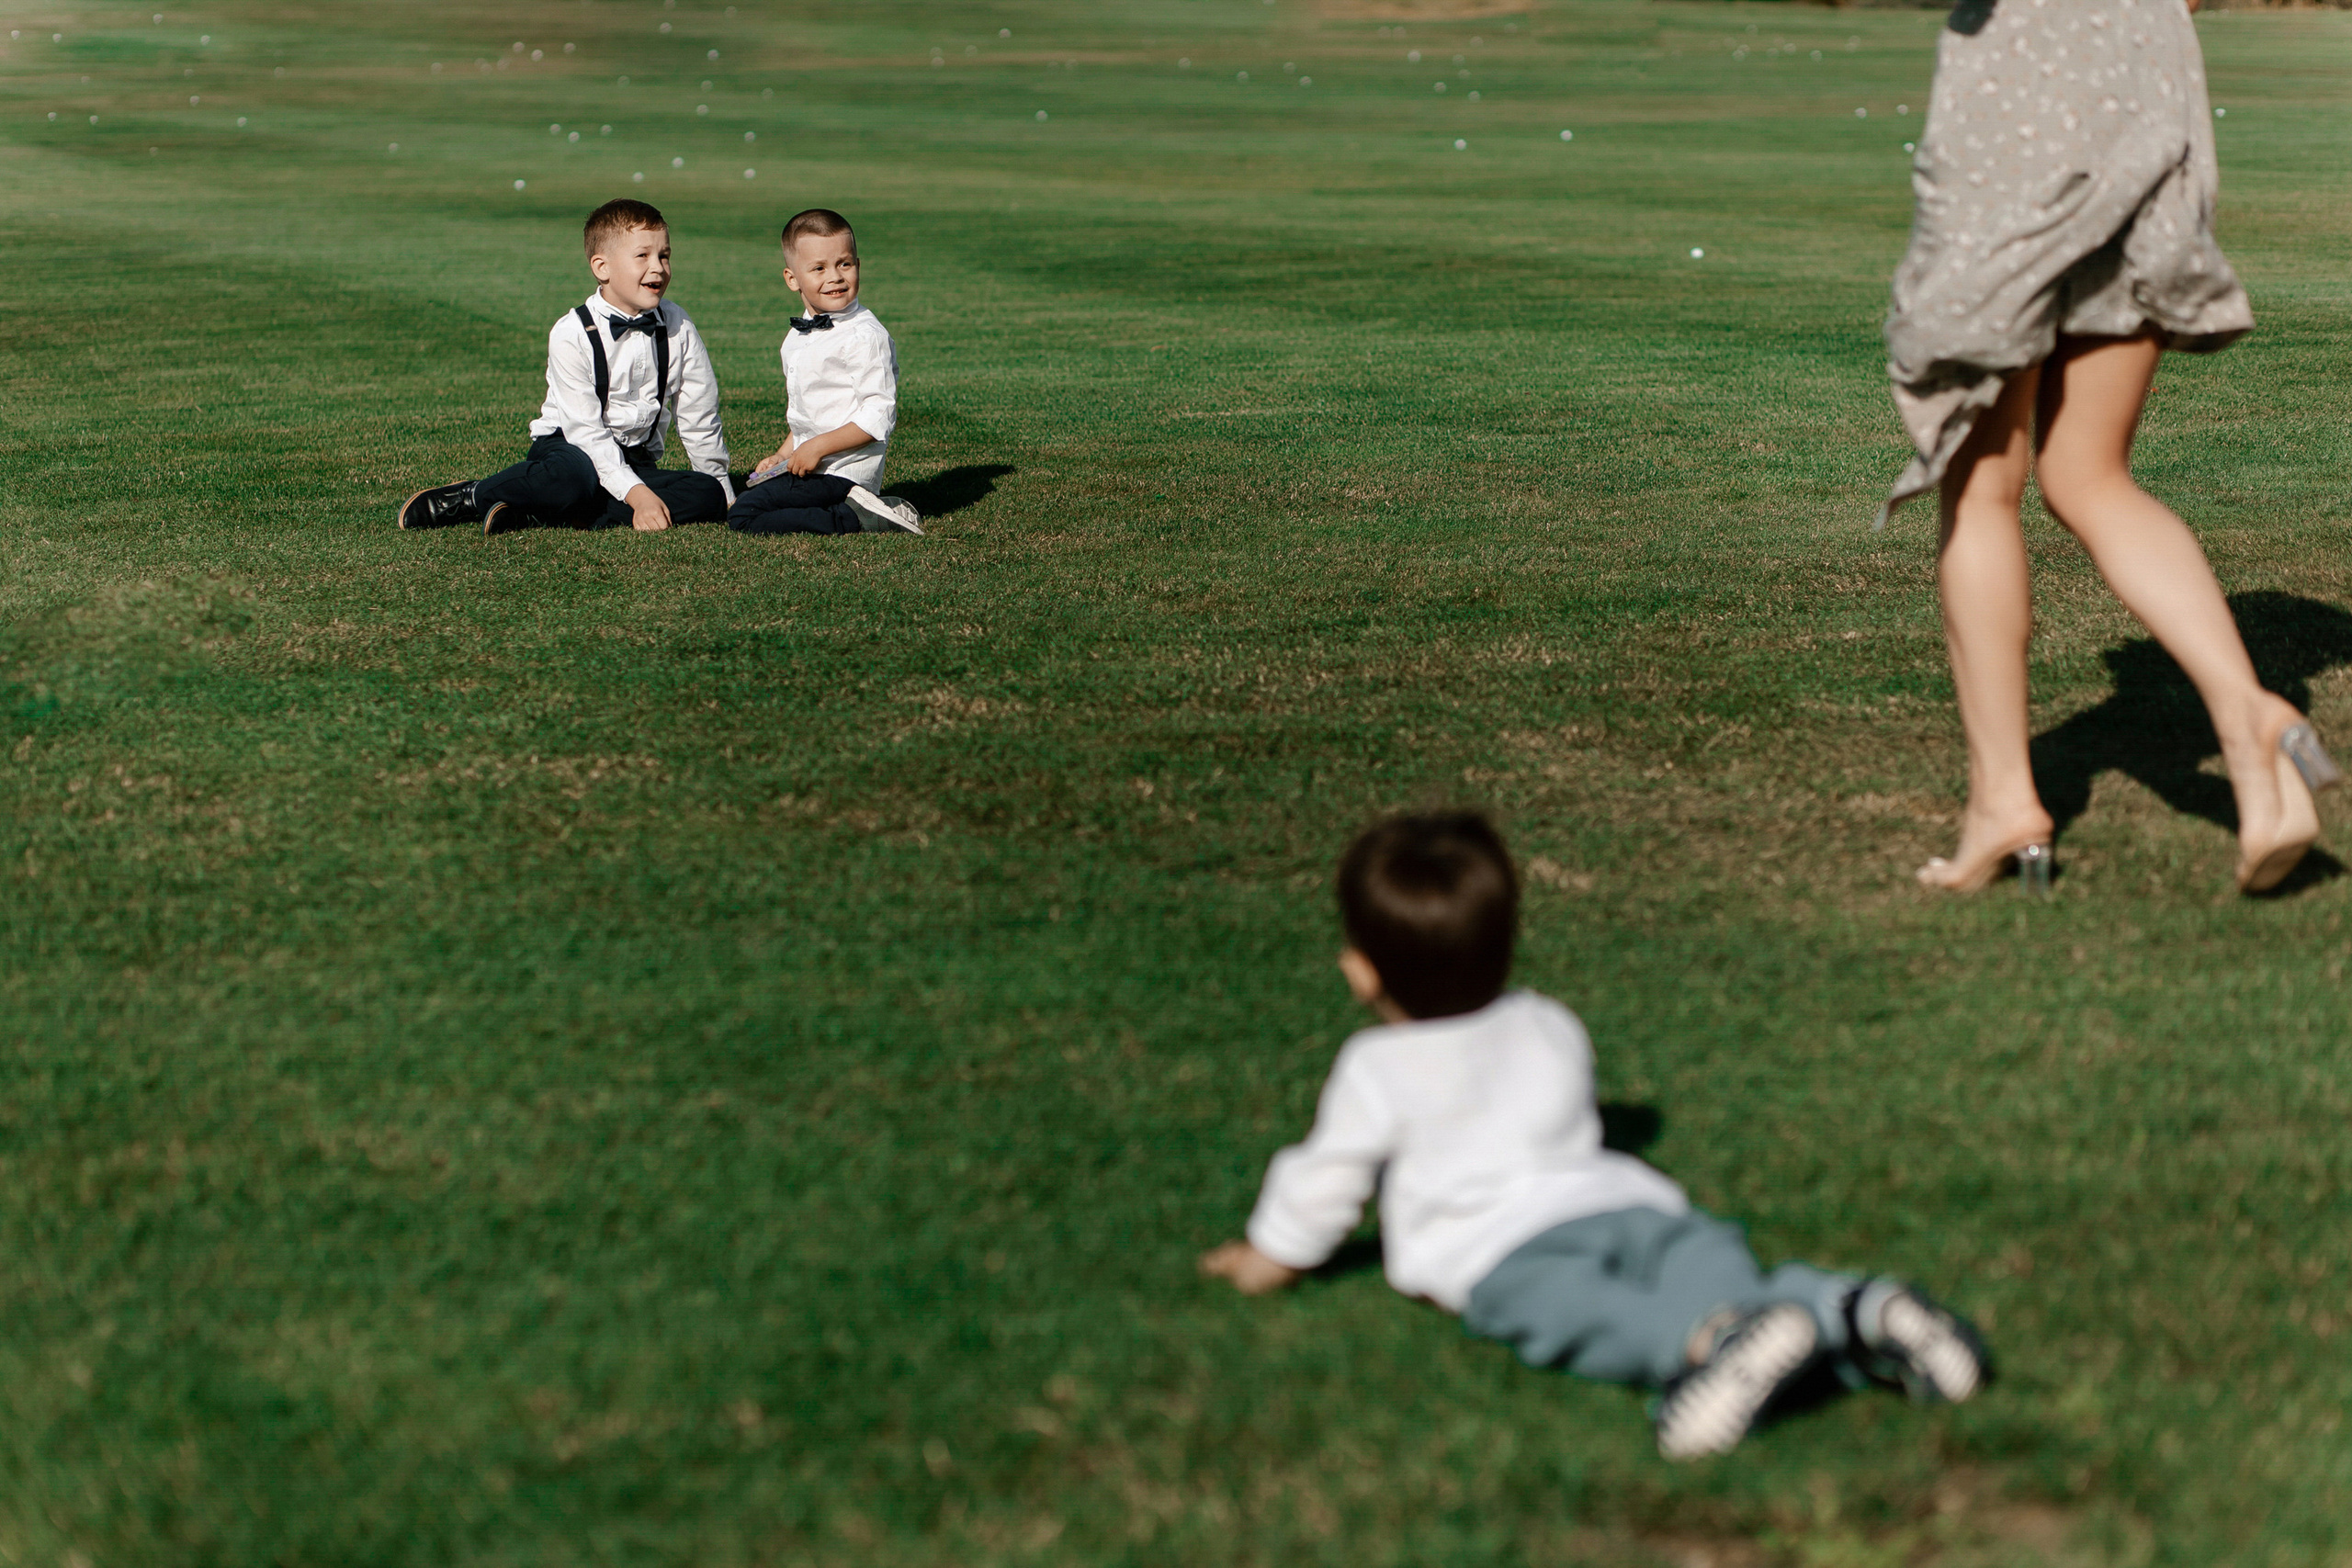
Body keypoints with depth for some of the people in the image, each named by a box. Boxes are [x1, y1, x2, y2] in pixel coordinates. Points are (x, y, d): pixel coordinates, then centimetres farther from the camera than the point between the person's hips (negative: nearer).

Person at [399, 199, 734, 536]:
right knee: (575, 477, -42)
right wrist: (636, 493, -29)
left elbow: (698, 419, 6)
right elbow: (585, 429, -20)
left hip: (636, 461, 6)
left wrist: (722, 493, 8)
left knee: (706, 495, -25)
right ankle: (473, 496, -13)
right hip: (567, 446, -6)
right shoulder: (572, 334, -14)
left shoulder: (678, 328, -1)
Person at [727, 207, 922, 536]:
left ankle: (860, 518, -14)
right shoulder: (796, 339, 13)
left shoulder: (865, 335, -15)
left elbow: (878, 416, -20)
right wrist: (783, 456, 14)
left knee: (743, 517, -17)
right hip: (808, 463, 9)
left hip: (845, 470, -9)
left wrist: (818, 447, -22)